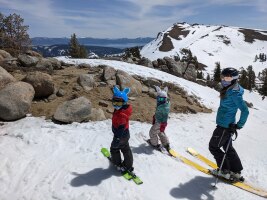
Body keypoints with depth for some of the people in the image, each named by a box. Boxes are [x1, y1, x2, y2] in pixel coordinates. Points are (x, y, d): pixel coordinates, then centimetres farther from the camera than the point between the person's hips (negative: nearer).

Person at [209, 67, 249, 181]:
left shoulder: (234, 93, -21)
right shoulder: (228, 90, 8)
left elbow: (245, 111, -22)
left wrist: (239, 125, -16)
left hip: (225, 126, -10)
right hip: (225, 125, 10)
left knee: (213, 147, 3)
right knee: (228, 148, 20)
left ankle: (224, 171, 14)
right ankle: (236, 172, 30)